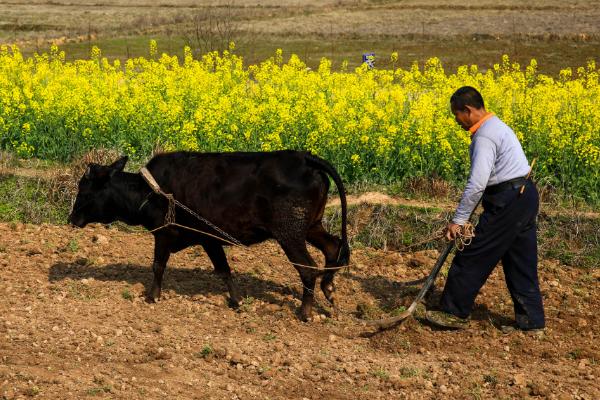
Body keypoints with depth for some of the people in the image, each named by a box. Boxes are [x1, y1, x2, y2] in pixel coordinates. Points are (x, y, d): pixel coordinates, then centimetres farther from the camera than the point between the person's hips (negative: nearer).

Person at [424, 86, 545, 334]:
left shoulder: (484, 136, -17)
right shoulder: (496, 126, 17)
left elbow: (477, 183, -24)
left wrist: (458, 220, -20)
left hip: (508, 201, -10)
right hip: (526, 196, 10)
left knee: (474, 257, -1)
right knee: (521, 262, 12)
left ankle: (454, 313, 8)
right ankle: (531, 321, 16)